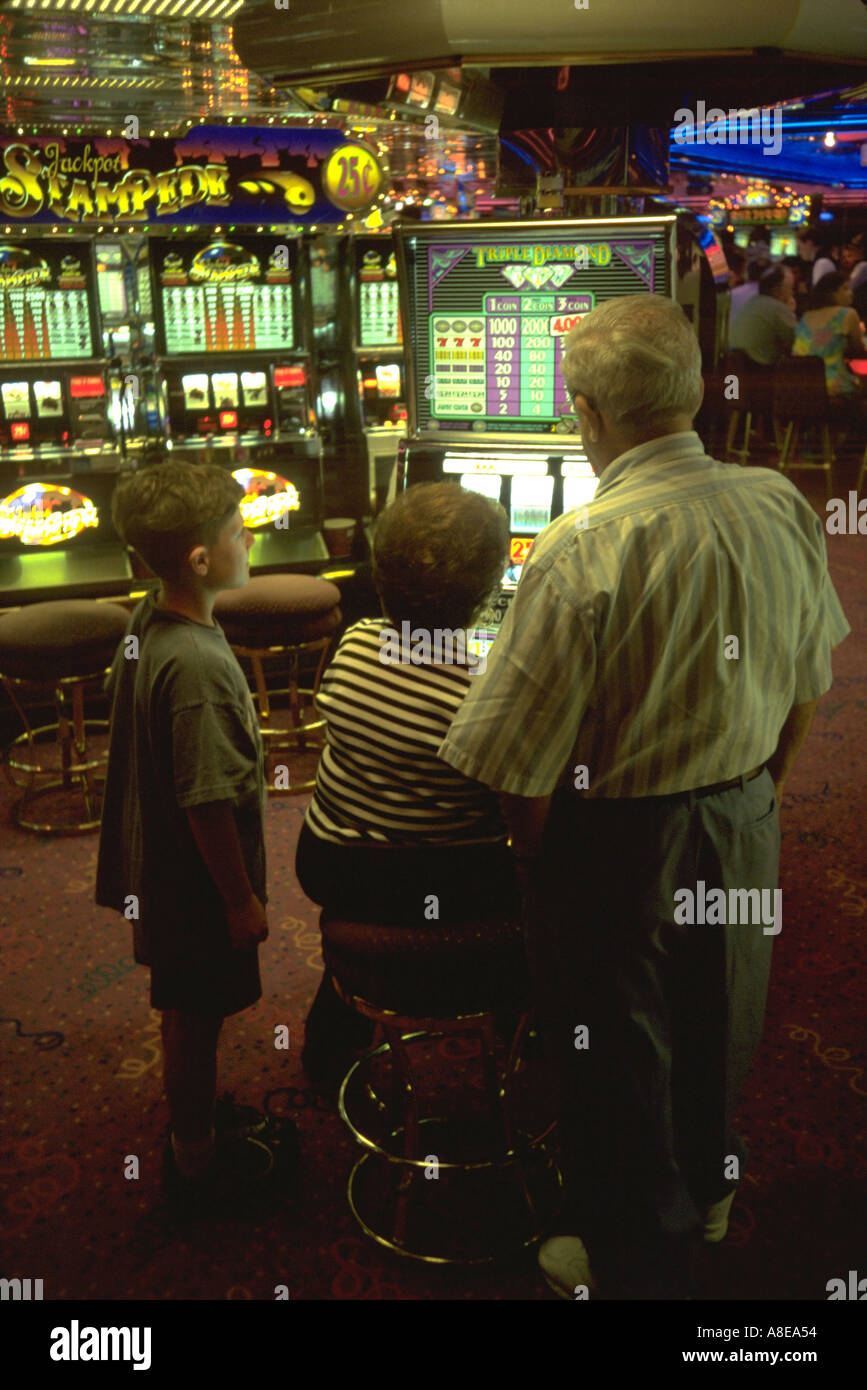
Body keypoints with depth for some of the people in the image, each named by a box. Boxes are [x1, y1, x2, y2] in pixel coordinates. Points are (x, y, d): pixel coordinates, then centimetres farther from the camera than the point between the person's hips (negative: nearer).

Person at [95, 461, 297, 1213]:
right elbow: (209, 801, -27)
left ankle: (196, 1115, 46)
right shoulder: (198, 664, -31)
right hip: (199, 879, -8)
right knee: (198, 1015, 11)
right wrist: (242, 899, -16)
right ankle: (198, 1163, 31)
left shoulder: (147, 623, -3)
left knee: (189, 1007, 25)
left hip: (160, 862, 9)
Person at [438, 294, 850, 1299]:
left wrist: (529, 865, -3)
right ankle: (707, 1192, 55)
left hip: (619, 844, -6)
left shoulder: (582, 553, -28)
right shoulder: (784, 508, -8)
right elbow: (804, 691, 6)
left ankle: (634, 1260, 40)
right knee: (718, 1025, 28)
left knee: (617, 1058, 17)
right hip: (746, 825, 6)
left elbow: (525, 768, -23)